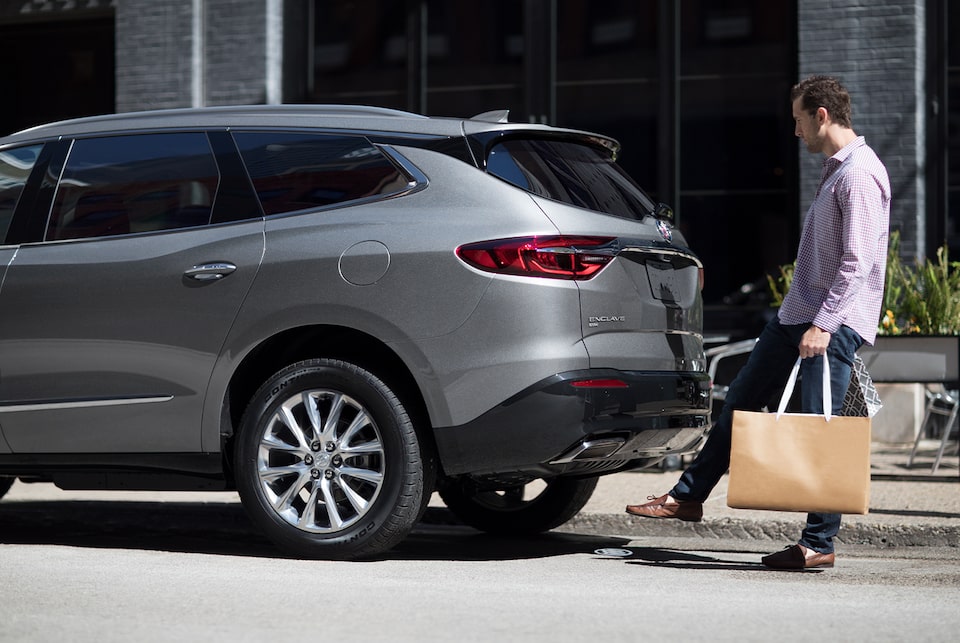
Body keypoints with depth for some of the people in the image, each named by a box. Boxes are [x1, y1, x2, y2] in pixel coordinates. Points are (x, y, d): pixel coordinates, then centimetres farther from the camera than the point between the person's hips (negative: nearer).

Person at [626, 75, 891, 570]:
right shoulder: (833, 169, 17)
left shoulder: (861, 174, -14)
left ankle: (819, 544, 0)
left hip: (834, 323, -10)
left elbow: (857, 263, -21)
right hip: (796, 313, 10)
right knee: (742, 400, 13)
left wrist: (824, 325, -24)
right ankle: (687, 497, 22)